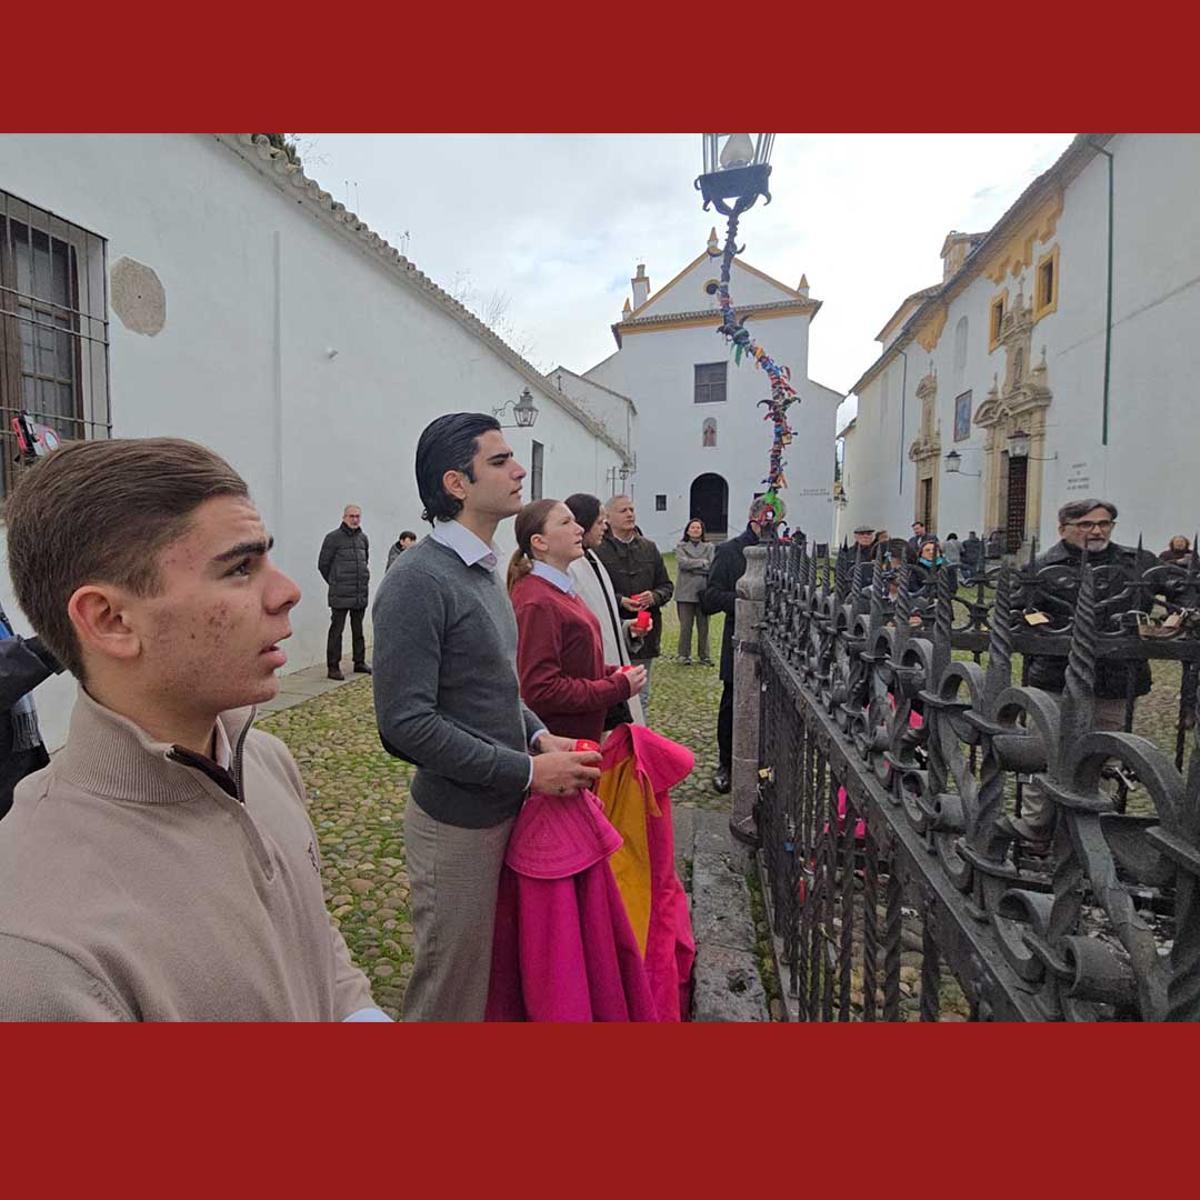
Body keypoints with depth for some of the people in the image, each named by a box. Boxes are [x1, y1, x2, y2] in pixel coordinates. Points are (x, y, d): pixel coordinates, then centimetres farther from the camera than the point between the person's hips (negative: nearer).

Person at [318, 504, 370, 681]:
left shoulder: (363, 538, 12)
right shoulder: (333, 538, -5)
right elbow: (323, 564, 0)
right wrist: (334, 582, 7)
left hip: (361, 594, 6)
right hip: (340, 595, -5)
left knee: (358, 630, 14)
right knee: (336, 630, -2)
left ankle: (360, 662, 23)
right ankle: (333, 667, 3)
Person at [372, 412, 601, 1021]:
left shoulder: (482, 570, 9)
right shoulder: (418, 579, -20)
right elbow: (405, 722, -25)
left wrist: (540, 735, 1)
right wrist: (528, 770, -21)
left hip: (502, 808, 8)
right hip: (457, 821, -8)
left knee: (494, 970, 26)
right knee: (451, 991, 13)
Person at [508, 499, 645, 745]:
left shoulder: (561, 588, 9)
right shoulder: (537, 602, -21)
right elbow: (541, 691, -24)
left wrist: (611, 673, 1)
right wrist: (619, 687, -18)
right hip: (557, 743, -9)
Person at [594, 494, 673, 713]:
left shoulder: (649, 548, 12)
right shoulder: (599, 550, -8)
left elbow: (667, 586, 15)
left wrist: (654, 596, -6)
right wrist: (620, 601, -20)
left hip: (646, 635, 6)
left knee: (641, 698, 16)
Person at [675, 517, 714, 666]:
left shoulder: (709, 547, 11)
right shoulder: (681, 547, 9)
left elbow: (711, 567, -3)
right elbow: (682, 563, -9)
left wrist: (691, 566, -8)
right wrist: (702, 562, -5)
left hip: (703, 591, 1)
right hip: (685, 592, -1)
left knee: (703, 626, 5)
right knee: (685, 626, 1)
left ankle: (704, 656, 14)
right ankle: (684, 655, 12)